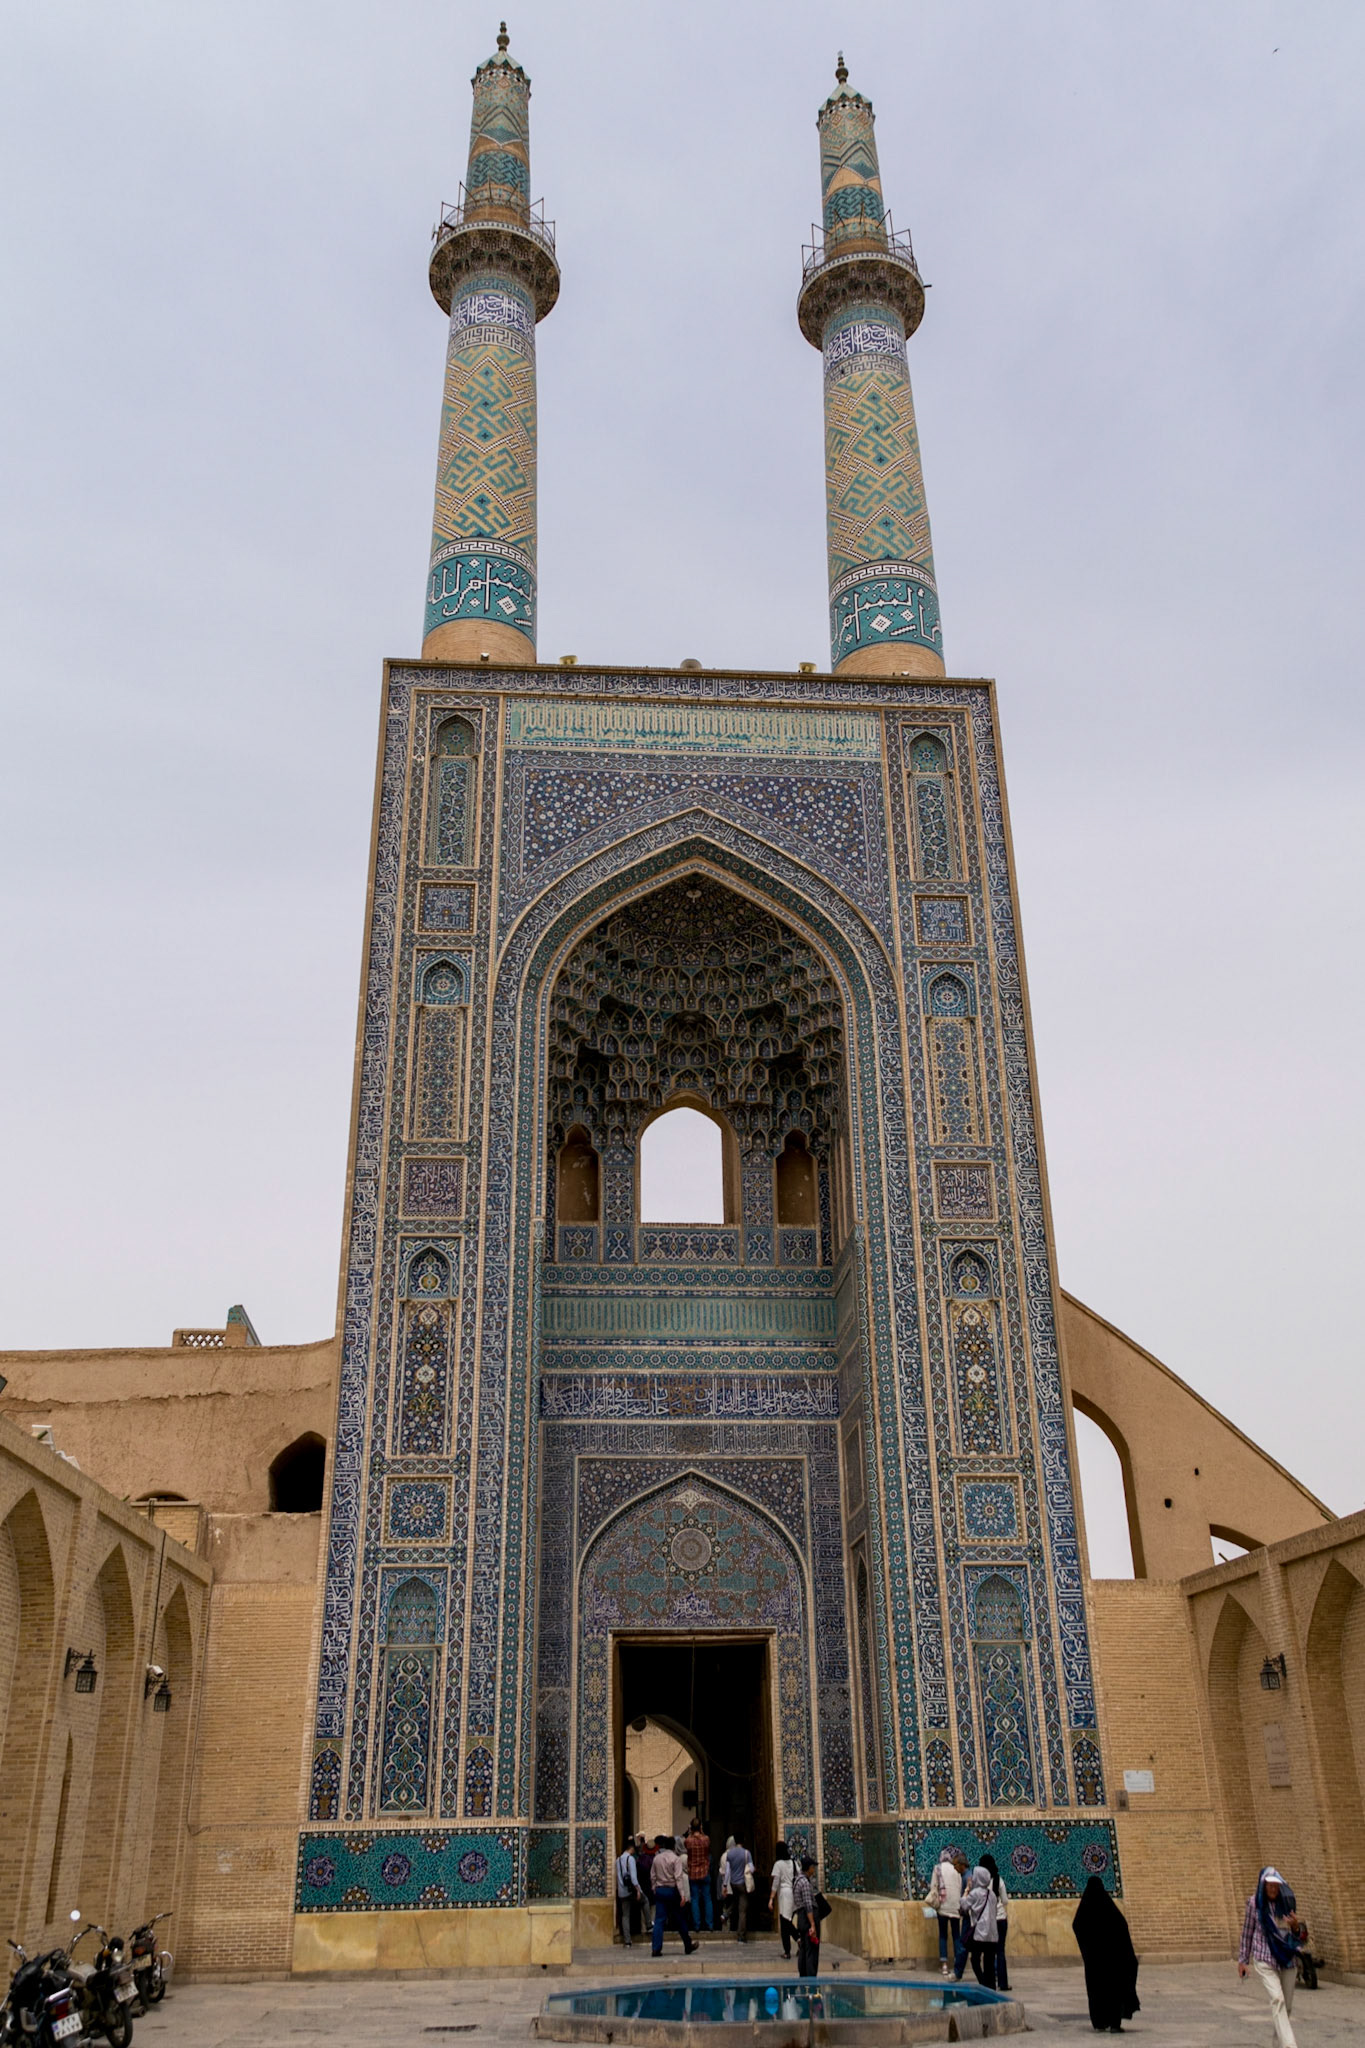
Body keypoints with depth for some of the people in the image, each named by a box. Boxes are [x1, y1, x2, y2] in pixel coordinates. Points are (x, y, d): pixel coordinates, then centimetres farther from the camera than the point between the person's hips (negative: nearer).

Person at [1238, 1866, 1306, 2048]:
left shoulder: (1286, 1902, 0)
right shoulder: (1254, 1902, -5)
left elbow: (1301, 1936, 7)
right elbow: (1247, 1931, 5)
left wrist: (1296, 1926, -17)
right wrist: (1243, 1959, 9)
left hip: (1286, 1960, 3)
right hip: (1264, 1960, -3)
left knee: (1287, 2005, 9)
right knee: (1277, 2000, -19)